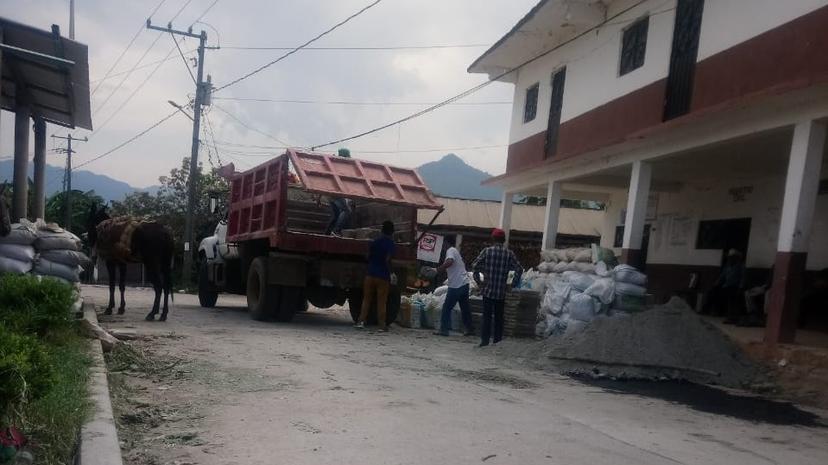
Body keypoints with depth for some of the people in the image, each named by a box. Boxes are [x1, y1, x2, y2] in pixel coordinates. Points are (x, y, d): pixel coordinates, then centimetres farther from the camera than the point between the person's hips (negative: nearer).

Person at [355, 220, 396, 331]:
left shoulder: (375, 241, 8)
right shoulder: (390, 243, -7)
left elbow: (368, 256, 12)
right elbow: (387, 260, -16)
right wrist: (390, 273, -4)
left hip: (370, 275, 4)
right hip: (383, 276, -4)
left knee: (366, 299, 10)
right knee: (381, 301, 1)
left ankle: (361, 321, 4)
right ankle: (382, 325, 3)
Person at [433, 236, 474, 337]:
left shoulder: (450, 251, -9)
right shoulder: (457, 251, 18)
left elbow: (449, 262, -29)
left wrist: (439, 269, -19)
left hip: (456, 286, -9)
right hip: (464, 283, 9)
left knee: (447, 307, -2)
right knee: (465, 307, 15)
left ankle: (444, 329, -2)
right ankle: (469, 329, 20)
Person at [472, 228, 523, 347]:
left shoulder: (487, 251, -4)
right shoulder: (509, 253, -3)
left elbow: (475, 266, -8)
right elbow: (519, 269, -8)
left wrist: (478, 281, 1)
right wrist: (514, 282, 4)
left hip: (487, 289, -1)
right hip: (501, 291, 1)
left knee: (487, 316, 5)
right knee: (499, 316, 12)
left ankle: (485, 340, 2)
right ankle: (497, 339, 16)